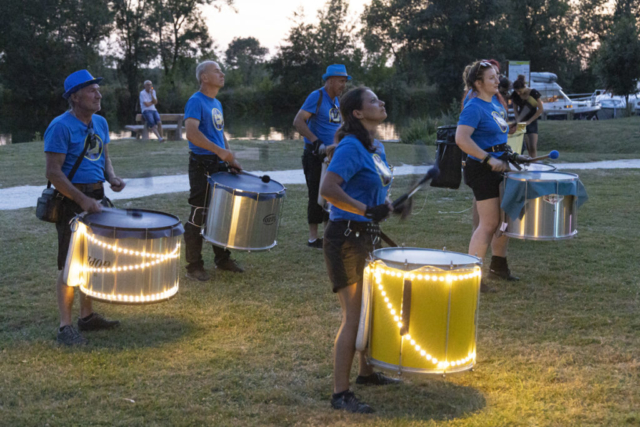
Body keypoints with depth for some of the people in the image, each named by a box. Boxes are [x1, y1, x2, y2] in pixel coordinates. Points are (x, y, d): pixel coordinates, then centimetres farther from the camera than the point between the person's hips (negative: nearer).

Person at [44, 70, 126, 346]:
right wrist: (82, 200, -25)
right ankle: (65, 327, 2)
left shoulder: (100, 123, 8)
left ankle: (87, 316, 27)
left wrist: (112, 178, 0)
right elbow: (53, 172, -19)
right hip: (71, 199, -8)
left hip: (95, 196, 8)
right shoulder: (61, 127, -16)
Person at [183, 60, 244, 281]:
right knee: (199, 215, -3)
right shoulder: (196, 101, -12)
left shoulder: (217, 104, 16)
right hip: (202, 165, -9)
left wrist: (231, 159, 11)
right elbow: (192, 133, -25)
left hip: (220, 164, 9)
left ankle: (222, 259, 27)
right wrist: (220, 151, -30)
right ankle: (194, 266, 5)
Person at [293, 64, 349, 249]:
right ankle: (313, 238, 5)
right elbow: (298, 121, -21)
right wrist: (317, 142, -27)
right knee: (317, 196, -3)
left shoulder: (337, 100, 13)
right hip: (315, 156, -8)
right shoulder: (317, 97, -12)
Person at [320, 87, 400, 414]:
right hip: (345, 237, -9)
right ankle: (340, 394, 0)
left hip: (365, 238, 9)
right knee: (353, 316, -8)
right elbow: (328, 189, -29)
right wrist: (367, 210, -29)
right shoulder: (351, 147, -17)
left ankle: (367, 372, 38)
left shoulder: (376, 148, 11)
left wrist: (387, 205, 9)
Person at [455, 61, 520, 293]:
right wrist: (489, 159, -30)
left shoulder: (495, 102, 11)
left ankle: (498, 266, 32)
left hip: (498, 167, 9)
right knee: (489, 223, -9)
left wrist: (506, 156, 17)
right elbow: (461, 139, -30)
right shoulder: (474, 108, -17)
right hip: (482, 170, -9)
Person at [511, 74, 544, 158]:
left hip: (532, 122, -3)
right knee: (527, 147, 2)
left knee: (533, 147, -11)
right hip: (521, 122, 3)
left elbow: (541, 109, -11)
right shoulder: (515, 95, -3)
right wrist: (518, 119, -10)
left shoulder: (533, 93, -13)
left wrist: (529, 121, -14)